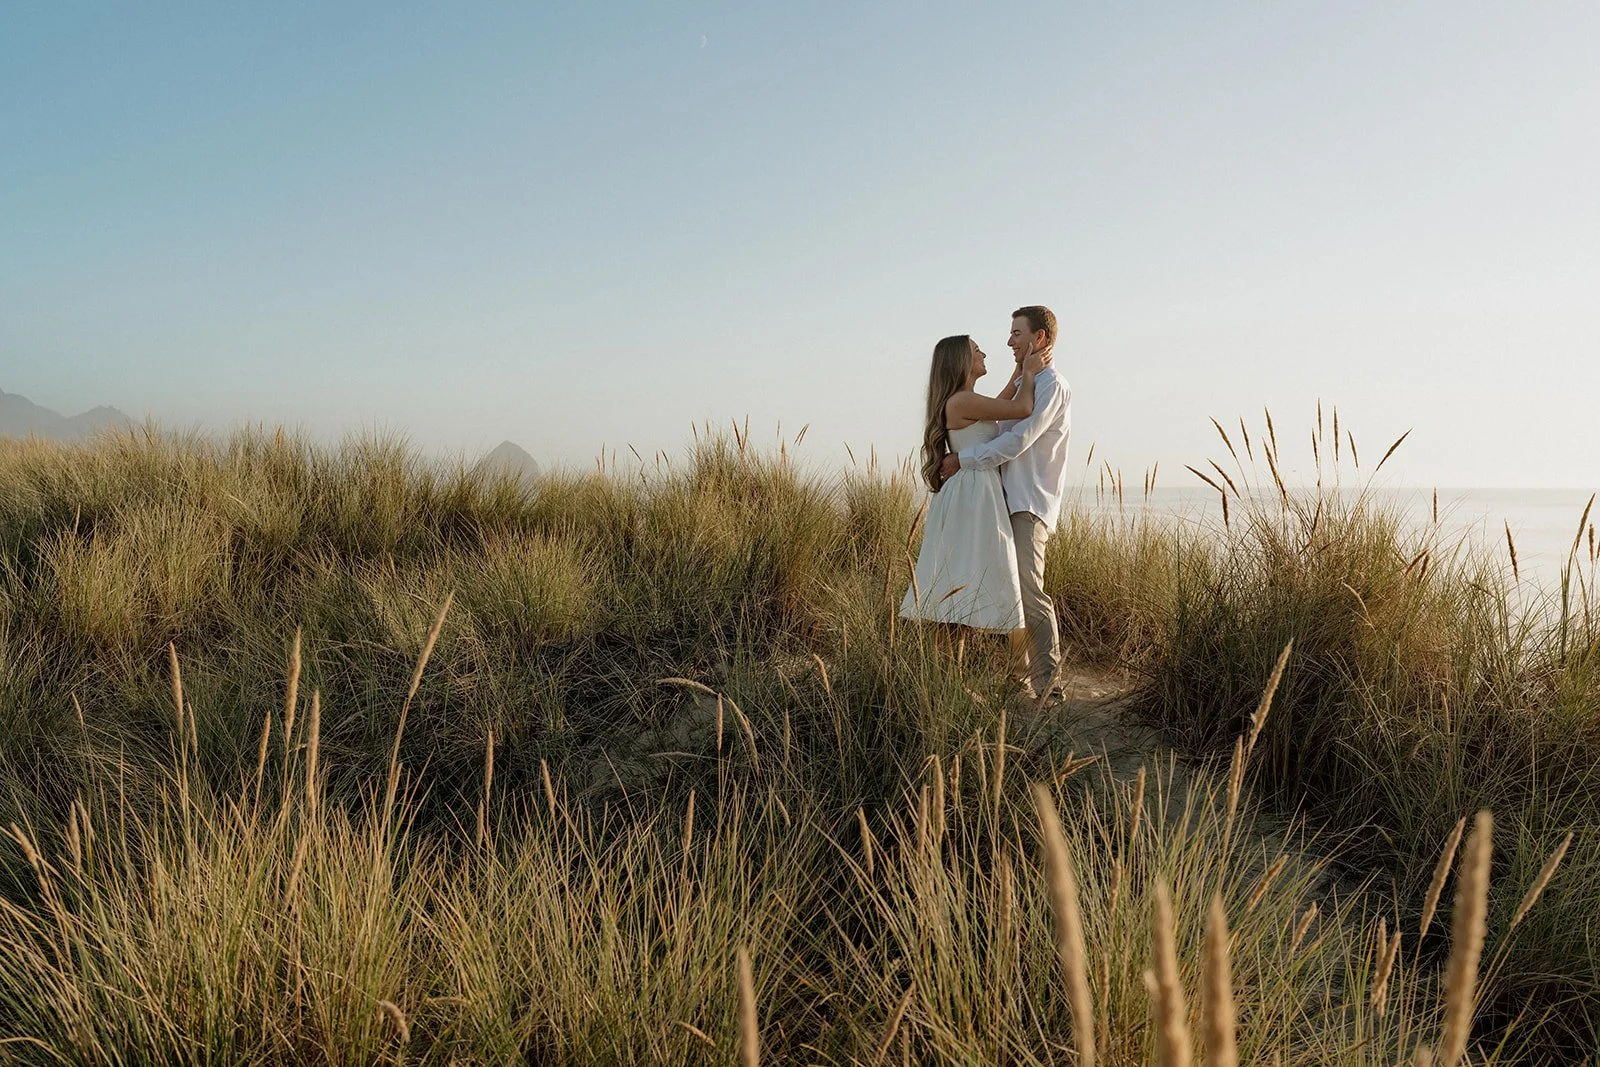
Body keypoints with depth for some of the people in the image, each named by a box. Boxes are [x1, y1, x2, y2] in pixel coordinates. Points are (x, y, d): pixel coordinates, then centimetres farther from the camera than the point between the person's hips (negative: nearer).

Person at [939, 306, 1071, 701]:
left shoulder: (1052, 386, -8)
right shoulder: (1025, 384, 22)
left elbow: (1017, 441, -17)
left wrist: (963, 458, -13)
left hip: (1030, 504, -9)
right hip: (1008, 498, 9)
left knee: (1028, 590, -13)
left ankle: (1046, 679, -6)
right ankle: (1018, 671, 13)